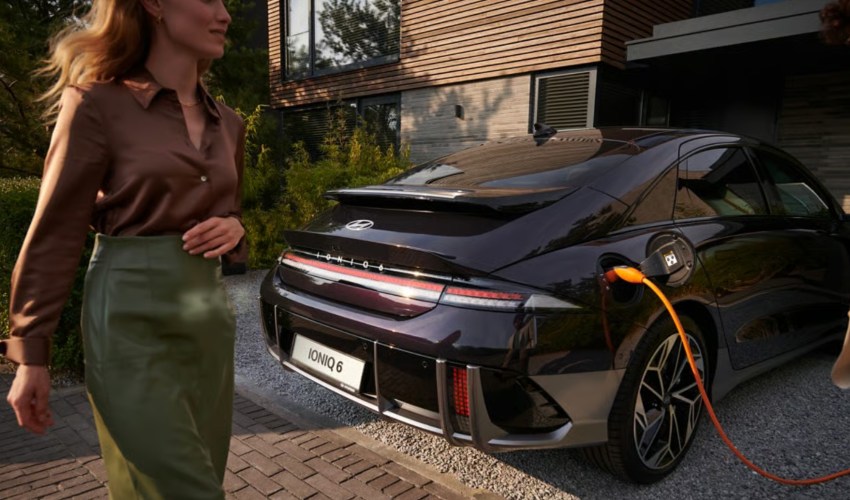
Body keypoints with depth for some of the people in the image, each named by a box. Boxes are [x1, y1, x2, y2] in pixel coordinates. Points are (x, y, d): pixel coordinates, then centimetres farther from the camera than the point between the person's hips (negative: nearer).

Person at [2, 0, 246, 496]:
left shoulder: (228, 123, 11)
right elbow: (55, 236, -6)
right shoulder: (98, 105, -6)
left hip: (210, 315, 7)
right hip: (132, 320, -6)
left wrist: (233, 228, -2)